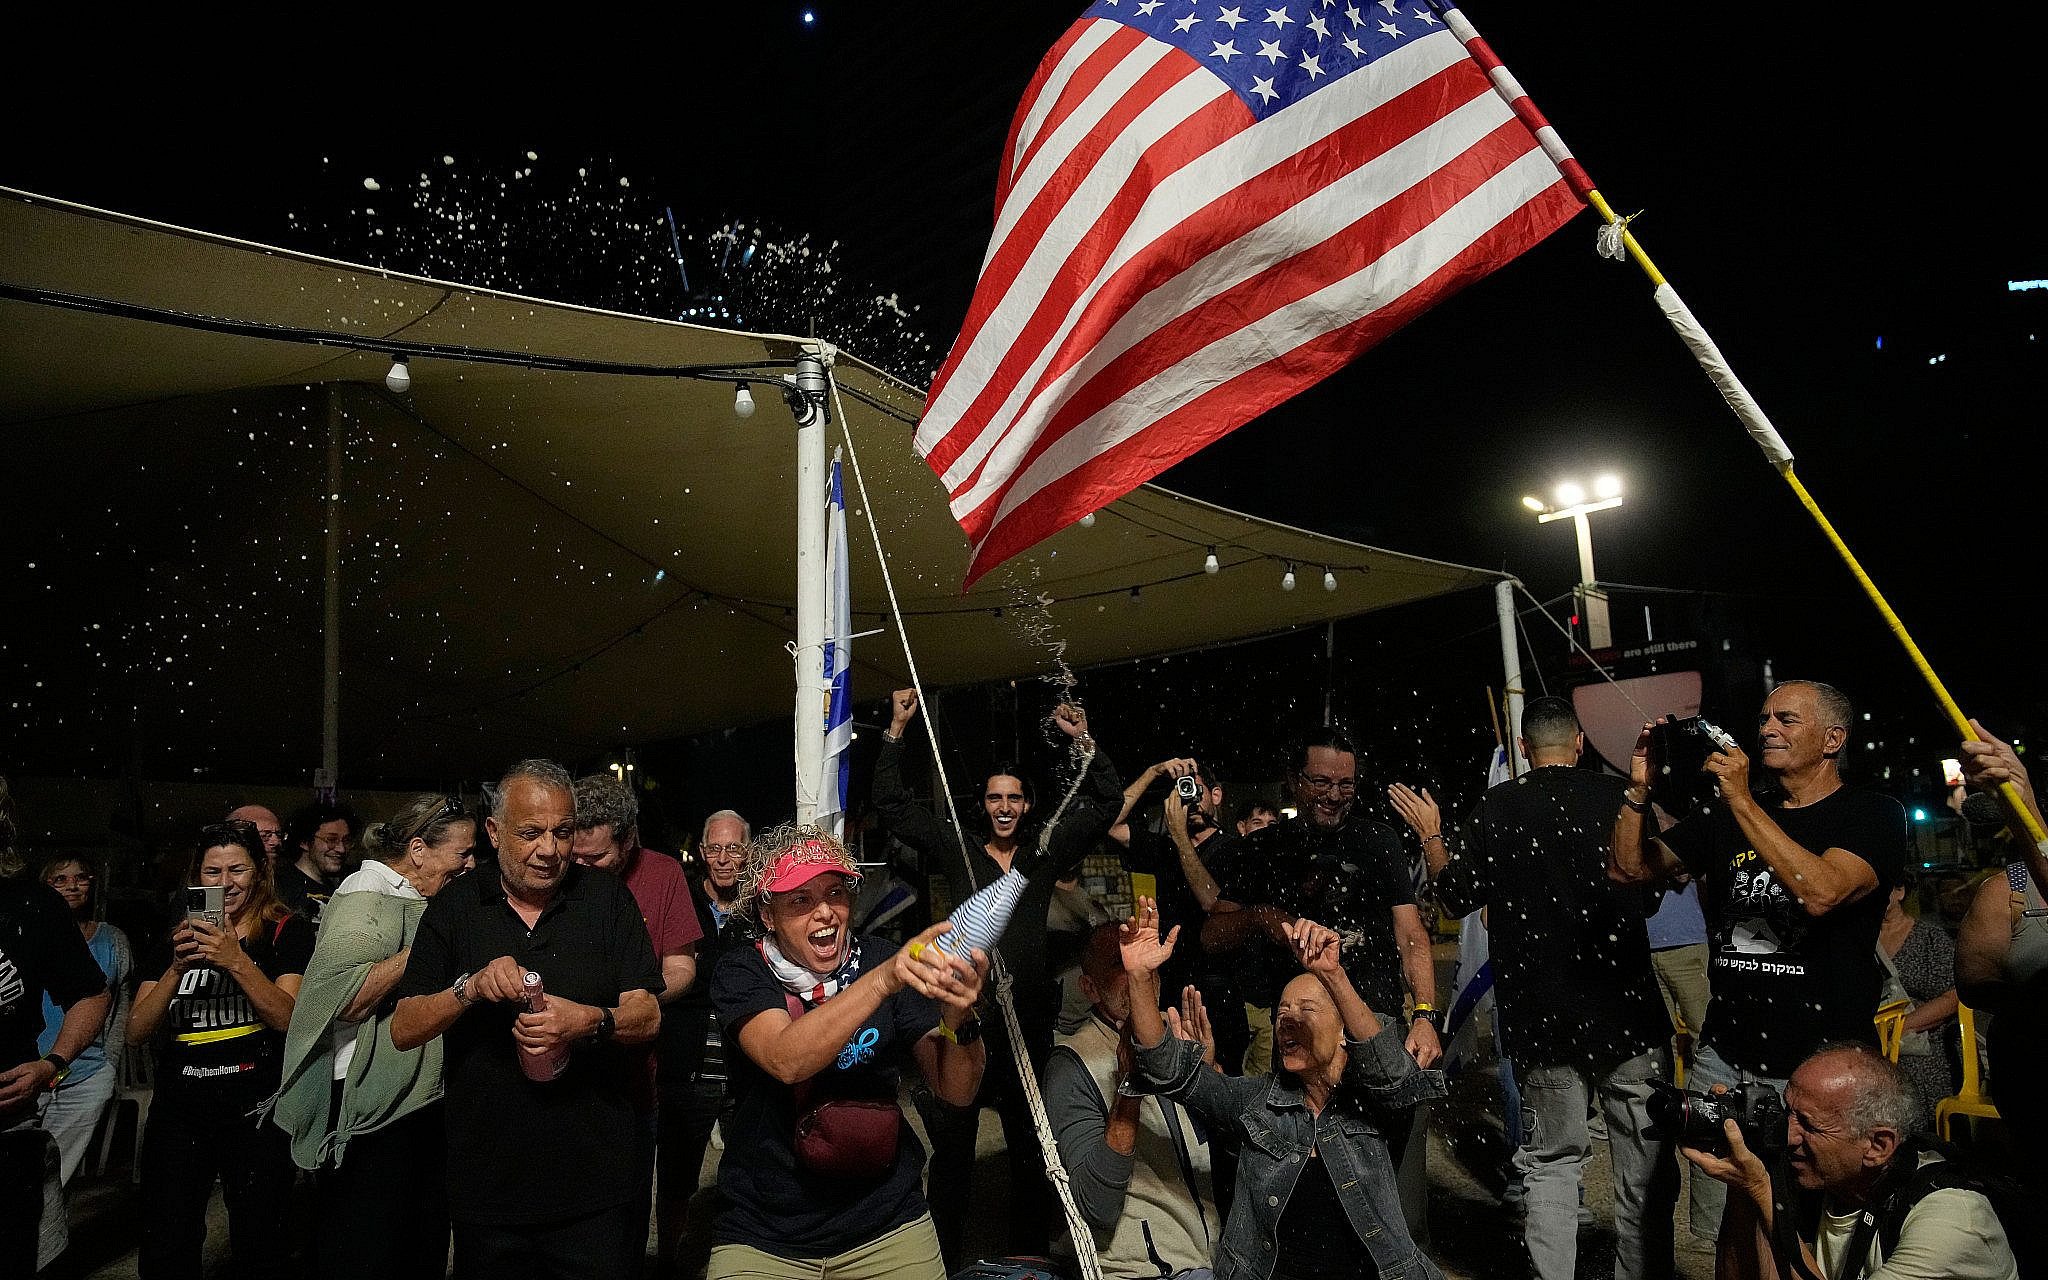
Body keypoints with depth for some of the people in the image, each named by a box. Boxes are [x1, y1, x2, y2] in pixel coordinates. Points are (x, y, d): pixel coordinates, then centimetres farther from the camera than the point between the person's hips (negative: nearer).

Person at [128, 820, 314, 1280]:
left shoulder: (287, 932, -2)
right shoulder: (176, 936, 9)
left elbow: (288, 1018, -13)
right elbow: (137, 1032, 2)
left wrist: (236, 960, -24)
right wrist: (177, 968, -14)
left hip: (255, 1112, -3)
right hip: (179, 1112, 3)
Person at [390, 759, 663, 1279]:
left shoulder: (608, 899, -1)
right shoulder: (454, 908, 2)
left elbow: (647, 1017, -5)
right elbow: (403, 1031, -1)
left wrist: (593, 1021, -26)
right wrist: (470, 988, -19)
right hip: (488, 1183, 1)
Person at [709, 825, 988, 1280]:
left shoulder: (881, 959, -7)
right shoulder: (742, 972, -10)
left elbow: (956, 1092, -11)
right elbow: (785, 1061, -31)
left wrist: (958, 1016, -32)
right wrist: (883, 980, -42)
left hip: (888, 1227, 1)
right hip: (763, 1239, -1)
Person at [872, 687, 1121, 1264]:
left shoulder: (1046, 852, 10)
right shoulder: (957, 851, 8)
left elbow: (1106, 803, 8)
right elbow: (892, 804, 7)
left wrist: (1084, 743, -3)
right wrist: (896, 731, 3)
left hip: (1027, 1019, 1)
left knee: (1032, 1148, 11)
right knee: (951, 1149, 4)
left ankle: (1029, 1254, 25)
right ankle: (944, 1258, 17)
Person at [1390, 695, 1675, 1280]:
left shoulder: (1496, 806, -4)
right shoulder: (1620, 796, -4)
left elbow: (1456, 896, 2)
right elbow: (1650, 896, 10)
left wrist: (1430, 835, 16)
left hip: (1541, 1017, 1)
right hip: (1628, 1012, 0)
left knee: (1552, 1161, 11)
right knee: (1646, 1165, 11)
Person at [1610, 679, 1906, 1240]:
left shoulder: (1873, 815, -3)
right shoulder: (1727, 816, 12)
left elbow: (1821, 891, -23)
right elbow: (1629, 867, 10)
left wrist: (1741, 799, -21)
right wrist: (1639, 787, -2)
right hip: (1724, 1061, 4)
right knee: (1720, 1237, 9)